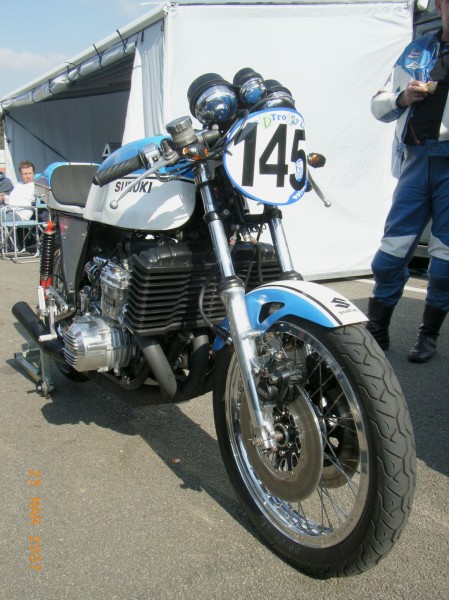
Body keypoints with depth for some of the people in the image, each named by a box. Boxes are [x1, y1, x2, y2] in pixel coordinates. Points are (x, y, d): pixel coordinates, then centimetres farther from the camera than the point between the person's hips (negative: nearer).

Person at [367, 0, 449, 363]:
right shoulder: (416, 51, 17)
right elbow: (378, 105, 17)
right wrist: (403, 97, -4)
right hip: (417, 158, 2)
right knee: (394, 246, 0)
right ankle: (376, 330, 12)